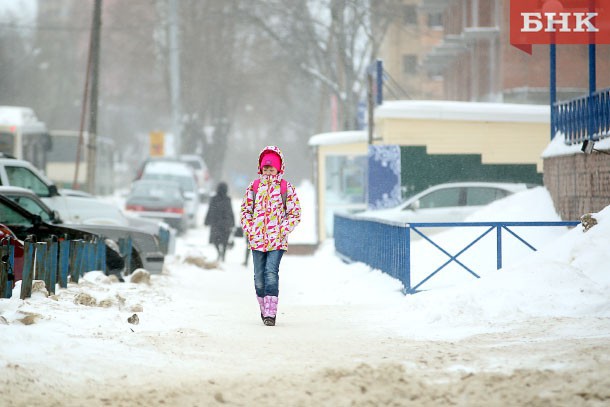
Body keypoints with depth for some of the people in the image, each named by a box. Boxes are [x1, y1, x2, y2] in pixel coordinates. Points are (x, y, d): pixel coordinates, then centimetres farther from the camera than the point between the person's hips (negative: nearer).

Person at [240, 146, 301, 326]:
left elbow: (295, 213, 5)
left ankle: (270, 313, -17)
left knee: (271, 272, -16)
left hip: (277, 240, -3)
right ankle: (264, 308, 23)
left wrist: (283, 231, -6)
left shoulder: (286, 188, 3)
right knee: (259, 277, 5)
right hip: (257, 239, 3)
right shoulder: (253, 187, 9)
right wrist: (249, 230, 1)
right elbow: (245, 210, 14)